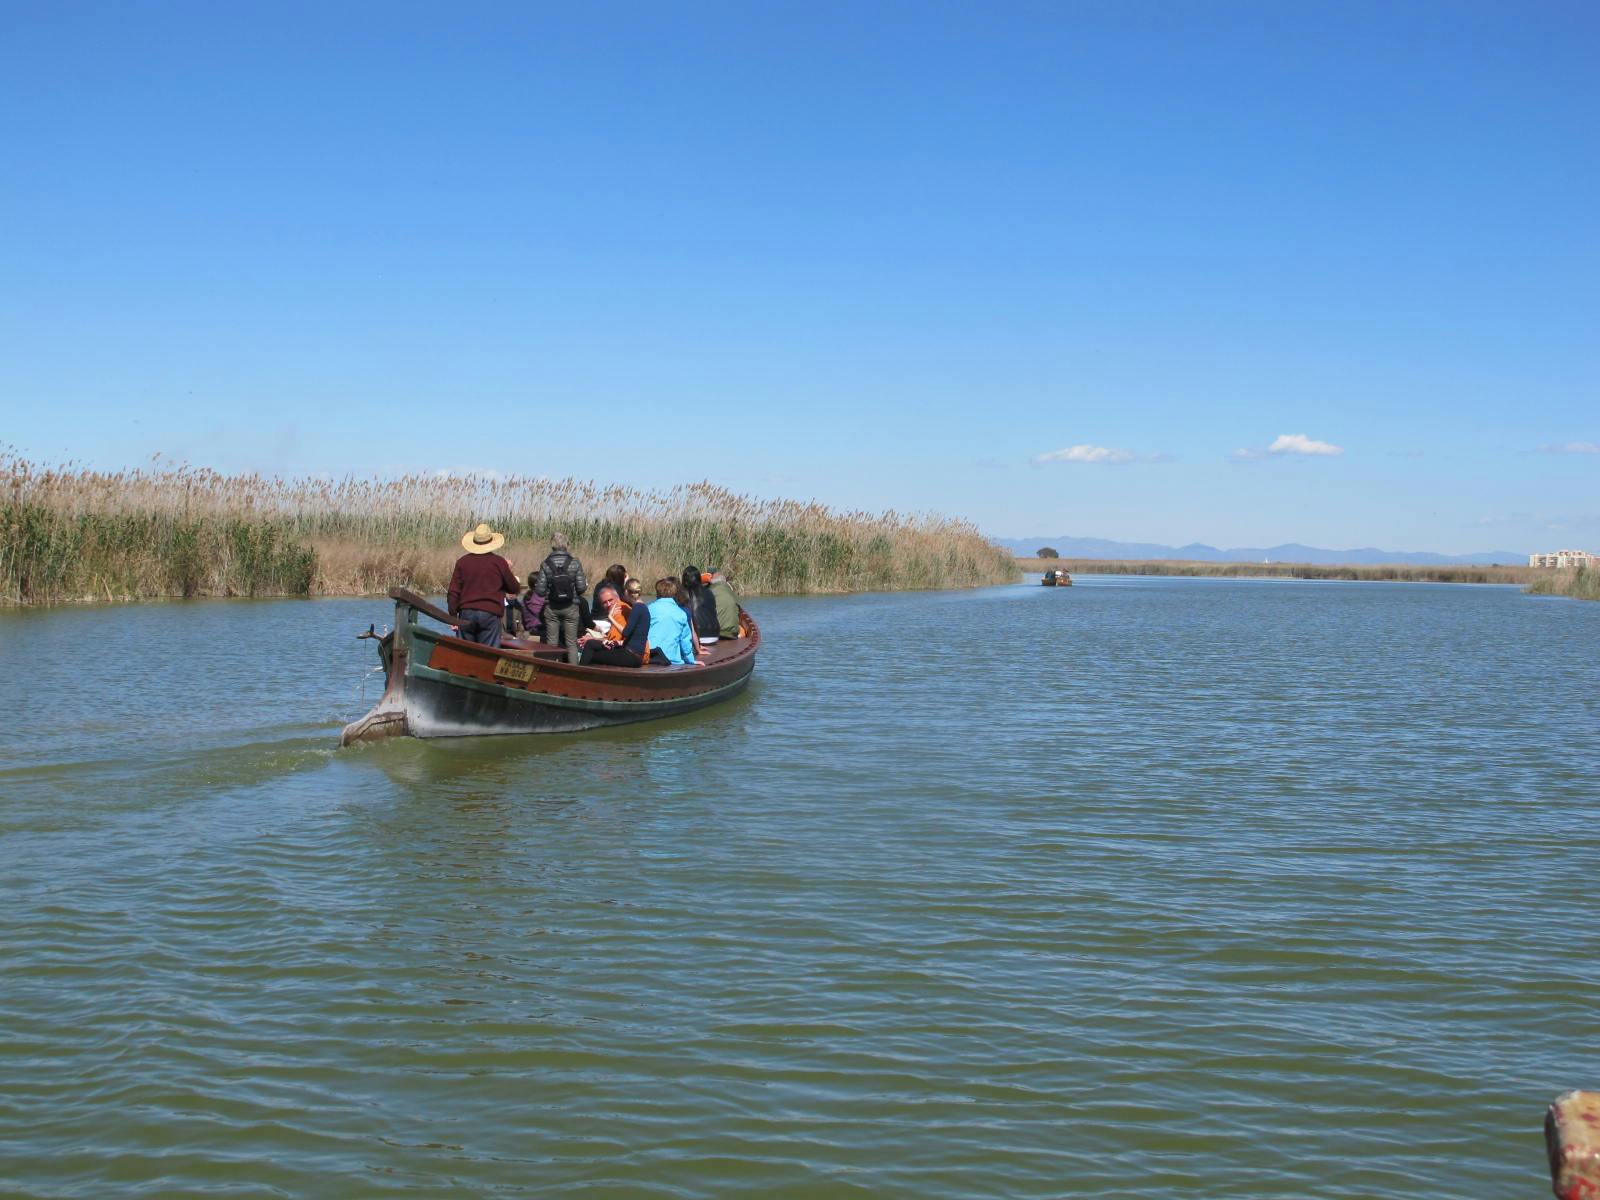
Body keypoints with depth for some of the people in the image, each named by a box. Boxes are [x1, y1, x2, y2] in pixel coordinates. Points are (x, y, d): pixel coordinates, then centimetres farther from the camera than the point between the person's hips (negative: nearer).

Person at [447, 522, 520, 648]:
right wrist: (507, 571, 26)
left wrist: (453, 617, 12)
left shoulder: (462, 562, 6)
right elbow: (514, 588, 9)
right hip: (490, 613, -2)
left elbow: (453, 593, 6)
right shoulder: (498, 562, 0)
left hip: (466, 613, 3)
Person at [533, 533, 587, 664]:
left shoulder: (545, 564, -6)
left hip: (552, 608, 0)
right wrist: (586, 585, 14)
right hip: (571, 608, 0)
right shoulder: (574, 563, -7)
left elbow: (539, 590, -7)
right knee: (571, 643, 6)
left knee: (551, 643, 8)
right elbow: (581, 588, -8)